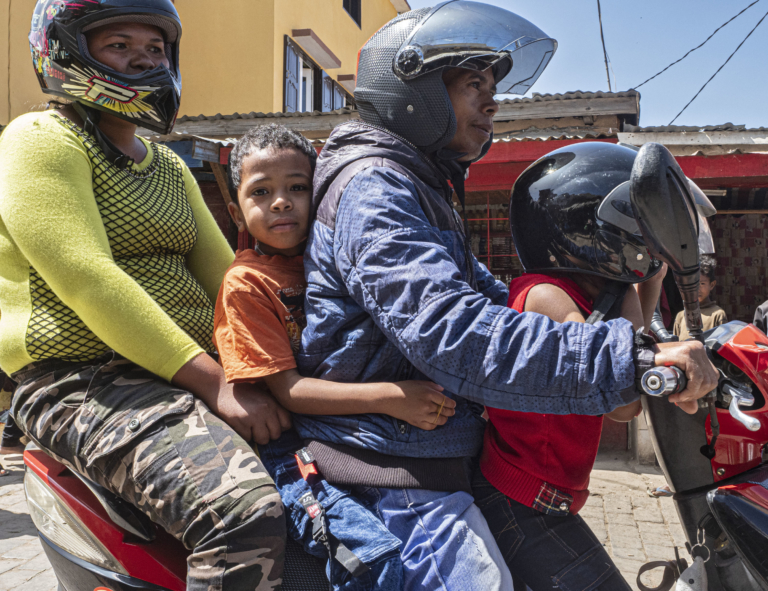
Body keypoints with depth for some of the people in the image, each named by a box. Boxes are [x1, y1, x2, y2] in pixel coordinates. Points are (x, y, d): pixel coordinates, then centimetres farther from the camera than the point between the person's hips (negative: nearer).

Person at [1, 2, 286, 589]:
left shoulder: (169, 167, 22)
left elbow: (223, 274, 13)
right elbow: (88, 281, -17)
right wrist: (214, 382, -23)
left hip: (189, 368, 8)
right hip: (82, 382, -8)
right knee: (245, 508, -31)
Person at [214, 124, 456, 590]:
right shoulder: (246, 282, -3)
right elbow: (286, 389, -12)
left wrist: (430, 392, -3)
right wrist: (388, 397, -23)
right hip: (290, 444, -5)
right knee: (374, 553, -27)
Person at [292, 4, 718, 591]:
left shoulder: (423, 190, 18)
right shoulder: (374, 189, -18)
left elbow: (489, 294, 19)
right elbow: (456, 334, -32)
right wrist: (629, 359, -35)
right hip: (398, 466, -10)